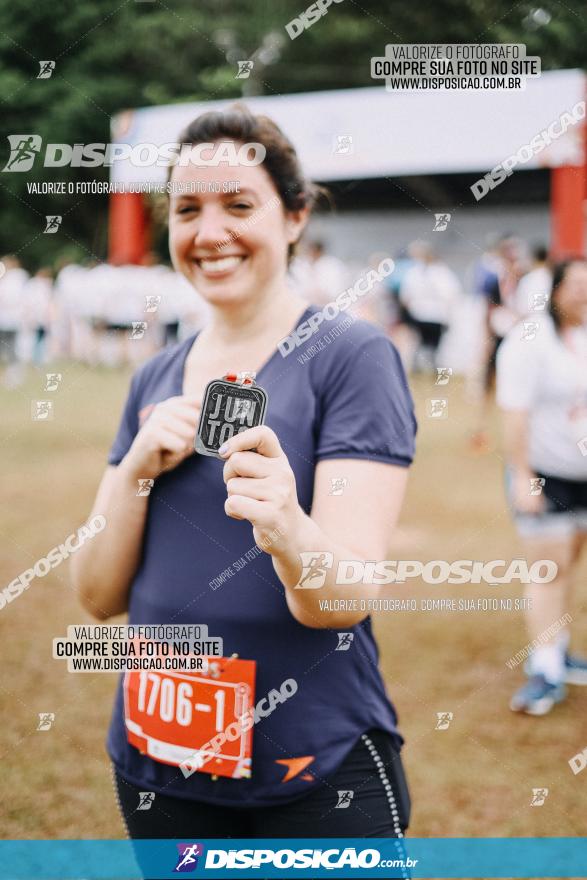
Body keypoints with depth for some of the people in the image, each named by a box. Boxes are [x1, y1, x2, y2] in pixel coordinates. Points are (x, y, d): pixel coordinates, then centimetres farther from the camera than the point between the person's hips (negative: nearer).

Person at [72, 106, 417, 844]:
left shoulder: (353, 355, -12)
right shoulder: (156, 380, 5)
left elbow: (346, 600, -19)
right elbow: (99, 596, 3)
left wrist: (288, 534, -40)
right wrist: (137, 468, -13)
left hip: (317, 770, -5)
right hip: (157, 766, 5)